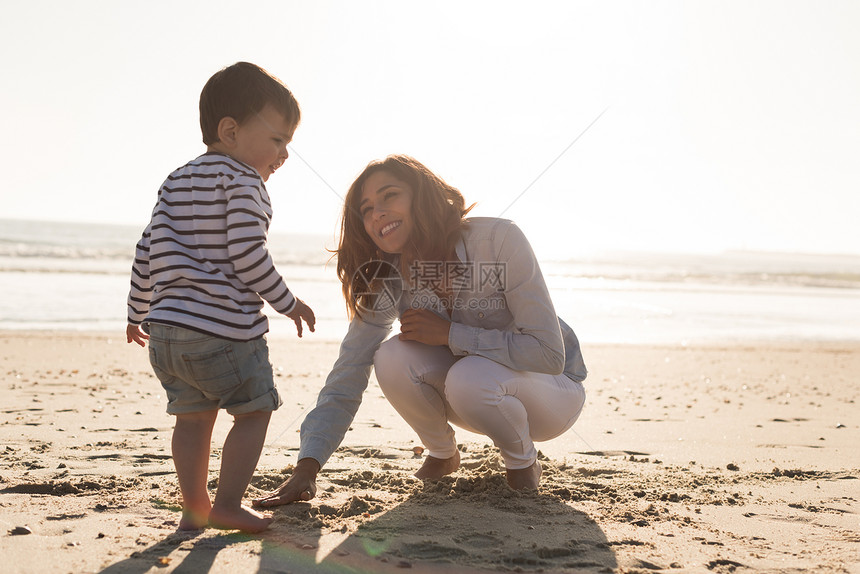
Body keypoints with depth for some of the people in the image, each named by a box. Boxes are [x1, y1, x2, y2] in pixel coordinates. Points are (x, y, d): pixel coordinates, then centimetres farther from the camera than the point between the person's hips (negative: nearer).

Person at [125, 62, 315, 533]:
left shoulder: (176, 182, 17)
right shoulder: (242, 181, -8)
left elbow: (146, 252, 17)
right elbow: (246, 255, -17)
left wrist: (137, 312, 26)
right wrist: (287, 302, -6)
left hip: (166, 328, 8)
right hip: (224, 327, -8)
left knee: (194, 415, 16)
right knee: (255, 411, 5)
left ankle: (194, 505, 20)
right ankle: (227, 503, 3)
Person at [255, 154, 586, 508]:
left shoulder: (498, 240, -27)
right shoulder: (386, 281, -14)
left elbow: (548, 353, -29)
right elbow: (345, 380, -15)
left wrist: (449, 333, -29)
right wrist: (306, 468, -27)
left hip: (551, 387, -4)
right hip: (471, 393, 4)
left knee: (471, 377, -36)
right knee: (392, 359, -24)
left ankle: (522, 457, -4)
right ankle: (442, 452, 4)